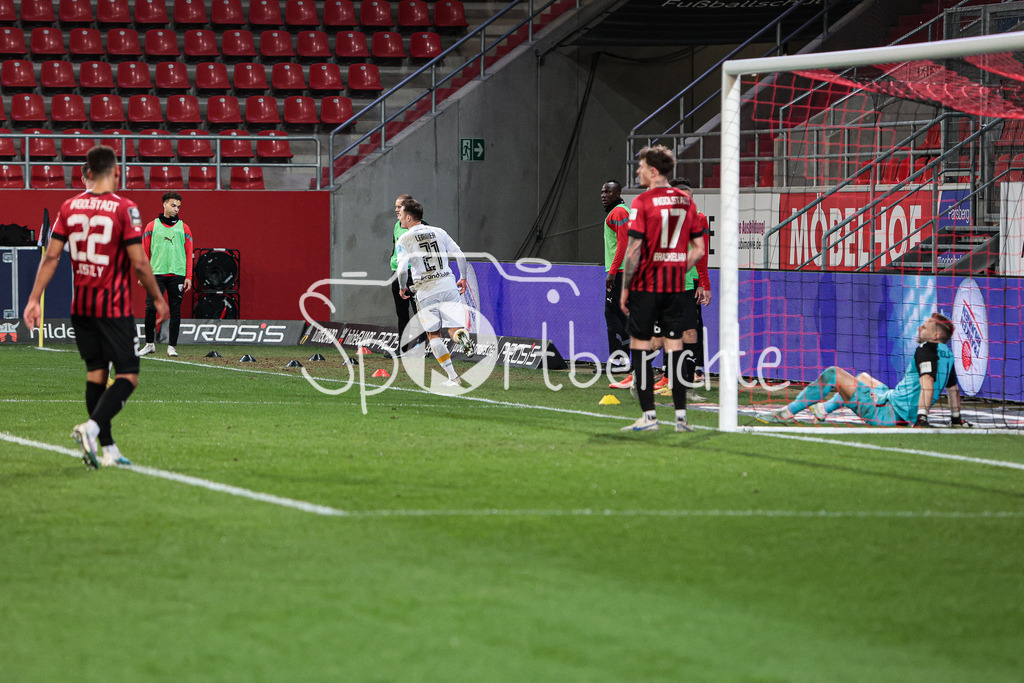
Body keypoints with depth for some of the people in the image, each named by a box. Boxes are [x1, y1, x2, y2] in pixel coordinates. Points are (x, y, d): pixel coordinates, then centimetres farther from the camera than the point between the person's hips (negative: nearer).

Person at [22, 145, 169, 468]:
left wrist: (34, 299, 5)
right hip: (115, 308, -5)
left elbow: (51, 256, 2)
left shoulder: (69, 207, 3)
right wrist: (158, 299, 1)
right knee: (128, 377, -1)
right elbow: (139, 262, -11)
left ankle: (107, 448, 11)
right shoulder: (124, 208, -11)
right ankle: (93, 427, -24)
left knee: (95, 374, 11)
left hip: (81, 306, 5)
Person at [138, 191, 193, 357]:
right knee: (151, 309, -6)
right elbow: (145, 252, 9)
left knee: (175, 311, 0)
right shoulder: (152, 226, 8)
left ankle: (172, 346, 6)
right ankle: (150, 344, 5)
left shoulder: (184, 228, 10)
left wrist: (188, 277, 0)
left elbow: (189, 254, 8)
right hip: (156, 274, -1)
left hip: (177, 275, 1)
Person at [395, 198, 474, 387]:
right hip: (448, 284, 2)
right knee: (453, 328, 3)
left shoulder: (404, 240, -2)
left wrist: (402, 287, 5)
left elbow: (402, 269, -13)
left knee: (433, 335, 10)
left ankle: (452, 377, 4)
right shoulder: (439, 232, 9)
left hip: (426, 290, -2)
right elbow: (460, 256, 5)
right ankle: (462, 335, -35)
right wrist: (463, 278, 18)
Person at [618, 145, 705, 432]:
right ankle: (680, 416, 5)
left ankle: (648, 416, -1)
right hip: (676, 287, 5)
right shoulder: (686, 201, 7)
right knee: (674, 348, 7)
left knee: (640, 347, 2)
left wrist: (625, 288, -5)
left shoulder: (643, 202, -9)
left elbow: (634, 250, -13)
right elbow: (698, 249, 8)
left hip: (645, 286, -5)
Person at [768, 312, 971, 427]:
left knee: (832, 375, -6)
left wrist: (922, 418, -34)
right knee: (863, 377, 36)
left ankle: (788, 413, -4)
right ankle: (823, 409, 46)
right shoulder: (947, 355, 11)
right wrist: (956, 418, 29)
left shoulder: (926, 349, -15)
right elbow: (953, 388, 18)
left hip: (891, 412, -10)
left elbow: (928, 383, -28)